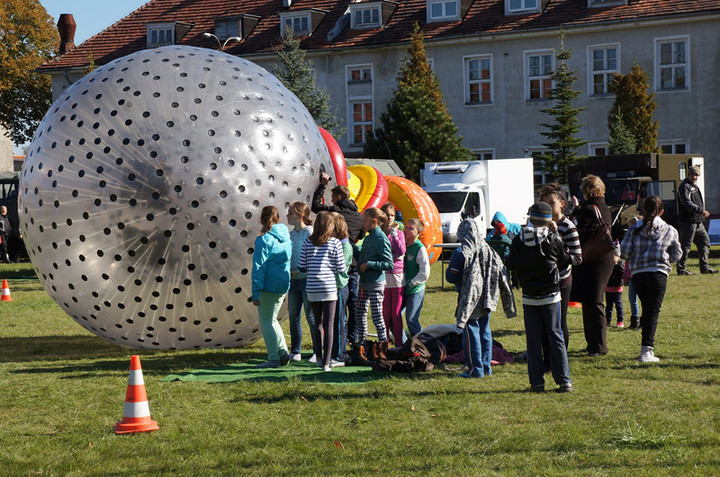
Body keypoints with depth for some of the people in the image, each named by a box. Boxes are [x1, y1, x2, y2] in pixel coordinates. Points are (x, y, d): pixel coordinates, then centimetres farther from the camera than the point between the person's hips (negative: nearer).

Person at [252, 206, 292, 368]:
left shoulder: (264, 240, -14)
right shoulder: (287, 237, 7)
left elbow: (259, 268, -15)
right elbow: (291, 260, 12)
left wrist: (255, 293, -13)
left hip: (268, 286, -7)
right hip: (284, 285, 7)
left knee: (266, 321, 4)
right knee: (272, 319, 20)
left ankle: (273, 358, 3)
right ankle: (283, 353, 13)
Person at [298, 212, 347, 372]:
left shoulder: (308, 242, 1)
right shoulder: (335, 243, -5)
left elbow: (301, 267, 2)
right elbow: (341, 268, -5)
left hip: (312, 289, 3)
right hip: (330, 288, -3)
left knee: (318, 322, 18)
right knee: (329, 325, 1)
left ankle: (319, 356, 17)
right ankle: (326, 362, 0)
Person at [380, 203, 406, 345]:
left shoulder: (399, 233, 6)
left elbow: (401, 252, -9)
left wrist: (393, 234, -11)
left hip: (397, 276, 0)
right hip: (383, 276, 0)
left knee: (396, 314, 2)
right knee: (385, 314, 1)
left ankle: (398, 344, 7)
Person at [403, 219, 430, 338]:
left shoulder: (420, 248, -12)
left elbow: (425, 272, -16)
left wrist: (411, 283, -14)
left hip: (416, 291, -7)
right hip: (403, 289, 7)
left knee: (411, 319, -9)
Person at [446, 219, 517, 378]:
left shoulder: (461, 253, -14)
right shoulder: (488, 250, 2)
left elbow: (451, 277, -11)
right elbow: (501, 277, 6)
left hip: (470, 299, -6)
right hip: (487, 299, 6)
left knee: (471, 332, 1)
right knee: (485, 331, 15)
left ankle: (475, 369, 2)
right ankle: (486, 367, 19)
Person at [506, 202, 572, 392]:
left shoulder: (518, 241, -6)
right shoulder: (554, 239, -8)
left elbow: (511, 264, 3)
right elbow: (564, 260, 6)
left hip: (529, 298, 1)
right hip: (551, 296, -1)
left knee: (533, 340, 5)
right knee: (556, 337, 6)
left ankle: (537, 382, 5)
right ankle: (564, 380, 4)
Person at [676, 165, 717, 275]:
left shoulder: (695, 187, 22)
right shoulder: (684, 186, -9)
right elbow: (687, 203, -22)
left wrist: (703, 212, 15)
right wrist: (701, 210, -24)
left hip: (698, 221, 10)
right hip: (688, 221, -10)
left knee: (705, 241, 11)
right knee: (686, 245, -7)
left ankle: (704, 267, 16)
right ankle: (681, 269, -2)